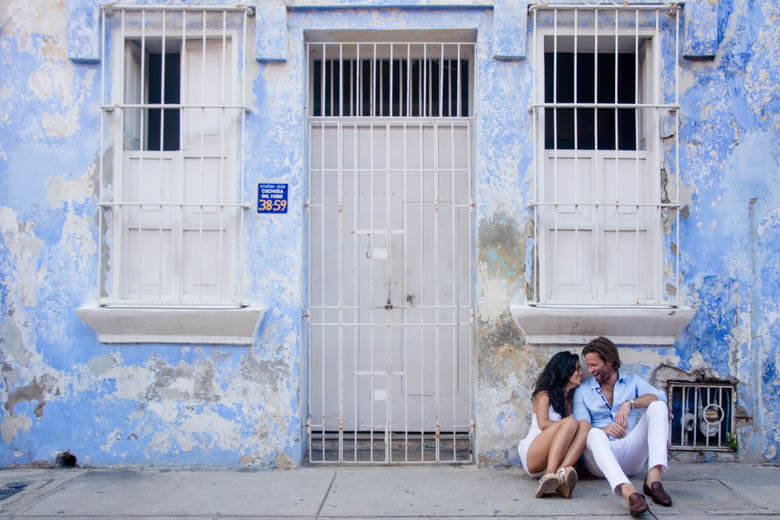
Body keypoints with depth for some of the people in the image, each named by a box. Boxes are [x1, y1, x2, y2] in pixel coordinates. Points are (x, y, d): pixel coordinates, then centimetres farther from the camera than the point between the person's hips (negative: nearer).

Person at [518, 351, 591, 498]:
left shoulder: (568, 400, 23)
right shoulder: (544, 395, 6)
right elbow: (543, 424, -9)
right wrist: (567, 424, -13)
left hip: (555, 458, 5)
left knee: (585, 425, -18)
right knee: (570, 422, -27)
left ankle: (562, 472, -42)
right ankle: (549, 476, -45)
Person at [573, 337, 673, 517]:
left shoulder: (633, 382, 15)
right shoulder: (583, 391, 13)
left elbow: (659, 397, -7)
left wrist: (629, 404, -26)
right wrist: (604, 430, -25)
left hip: (632, 455, 2)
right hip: (600, 459, -1)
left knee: (658, 407, -17)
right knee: (593, 434, -36)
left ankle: (653, 479, -33)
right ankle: (628, 493, -59)